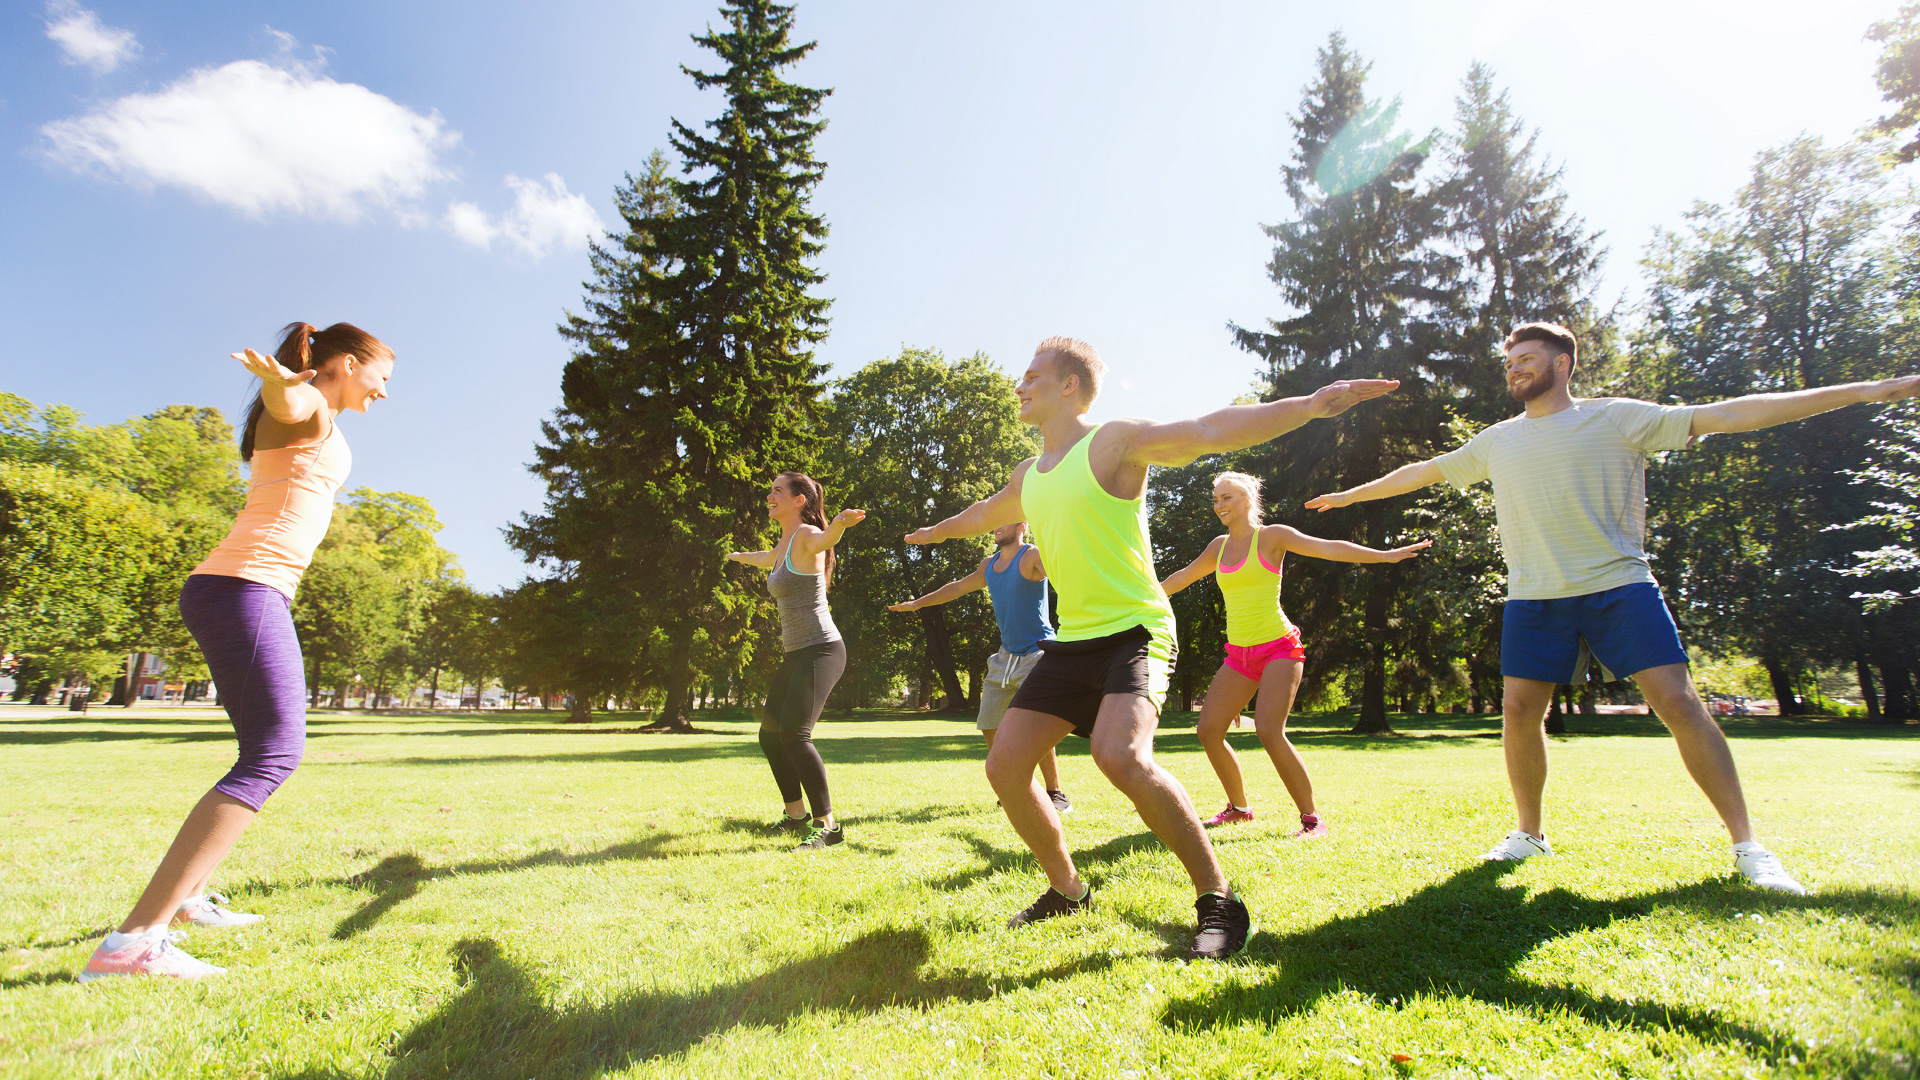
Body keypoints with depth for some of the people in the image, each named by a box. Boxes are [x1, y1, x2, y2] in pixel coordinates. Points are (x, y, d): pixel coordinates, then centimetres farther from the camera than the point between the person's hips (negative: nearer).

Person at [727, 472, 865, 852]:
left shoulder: (806, 536, -11)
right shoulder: (783, 544, 16)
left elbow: (824, 539, -36)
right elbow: (767, 560, 40)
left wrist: (839, 523, -60)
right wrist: (738, 556, 61)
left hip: (821, 649, -10)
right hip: (795, 654, 10)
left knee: (793, 734, -22)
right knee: (770, 735, 15)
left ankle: (827, 825, -14)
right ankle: (796, 816, 29)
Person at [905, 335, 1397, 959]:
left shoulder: (1115, 442, -8)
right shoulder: (1029, 476, 15)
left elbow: (1209, 432, -20)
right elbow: (987, 514, 36)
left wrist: (1309, 405, -32)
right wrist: (937, 530, 53)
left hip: (1134, 633, -8)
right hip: (1071, 641, 8)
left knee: (1120, 755, -32)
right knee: (1004, 768, 1)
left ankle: (1219, 901, -12)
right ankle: (1067, 890, 22)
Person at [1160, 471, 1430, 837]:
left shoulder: (1272, 536, -3)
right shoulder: (1219, 546, 13)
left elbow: (1328, 548, -13)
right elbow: (1181, 577, 27)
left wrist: (1385, 555, -24)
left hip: (1278, 646, -6)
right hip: (1239, 654, 6)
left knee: (1269, 730, -23)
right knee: (1208, 729, -3)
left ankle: (1312, 818, -8)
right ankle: (1239, 807, 17)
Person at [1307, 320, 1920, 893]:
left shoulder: (1620, 418, 1)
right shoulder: (1497, 442, 13)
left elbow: (1727, 415, -3)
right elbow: (1425, 471, 21)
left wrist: (1864, 391, -8)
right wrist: (1351, 494, 26)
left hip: (1619, 587, -3)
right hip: (1534, 598, 3)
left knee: (1679, 703, -9)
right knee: (1519, 710, -1)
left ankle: (1747, 845, 4)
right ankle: (1530, 832, 17)